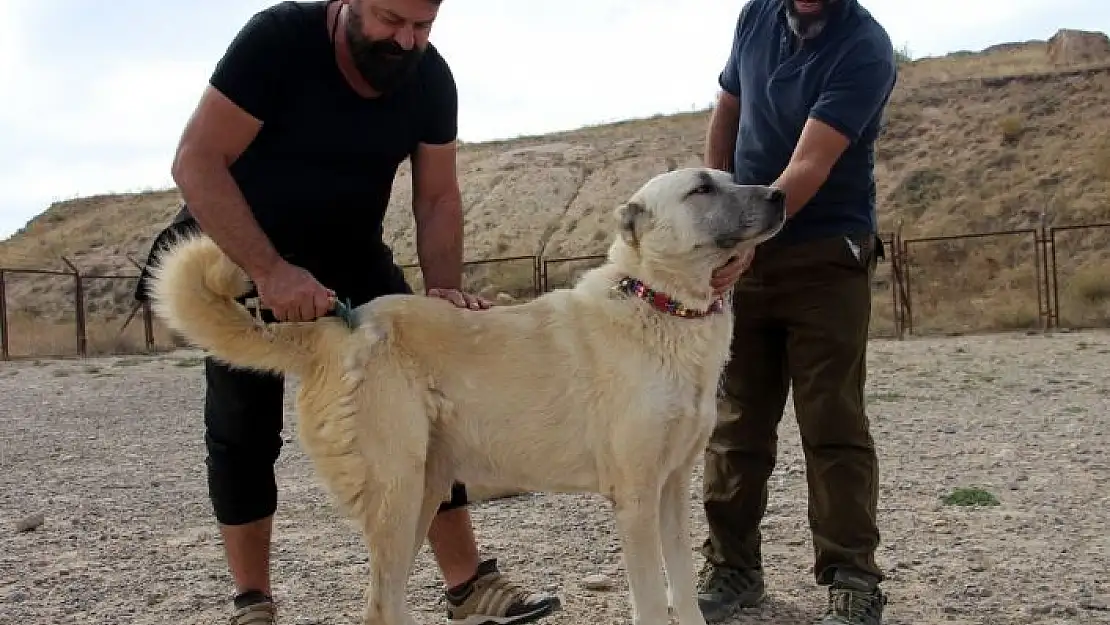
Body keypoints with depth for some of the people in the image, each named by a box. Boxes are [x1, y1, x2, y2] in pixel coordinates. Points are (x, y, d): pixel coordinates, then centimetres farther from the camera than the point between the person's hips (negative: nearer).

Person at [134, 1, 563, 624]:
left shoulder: (430, 78, -12)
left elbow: (438, 198, -4)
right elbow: (197, 161, -28)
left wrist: (444, 290, -21)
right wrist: (270, 270, -39)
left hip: (351, 255, 4)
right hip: (243, 253, -3)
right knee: (244, 427, -2)